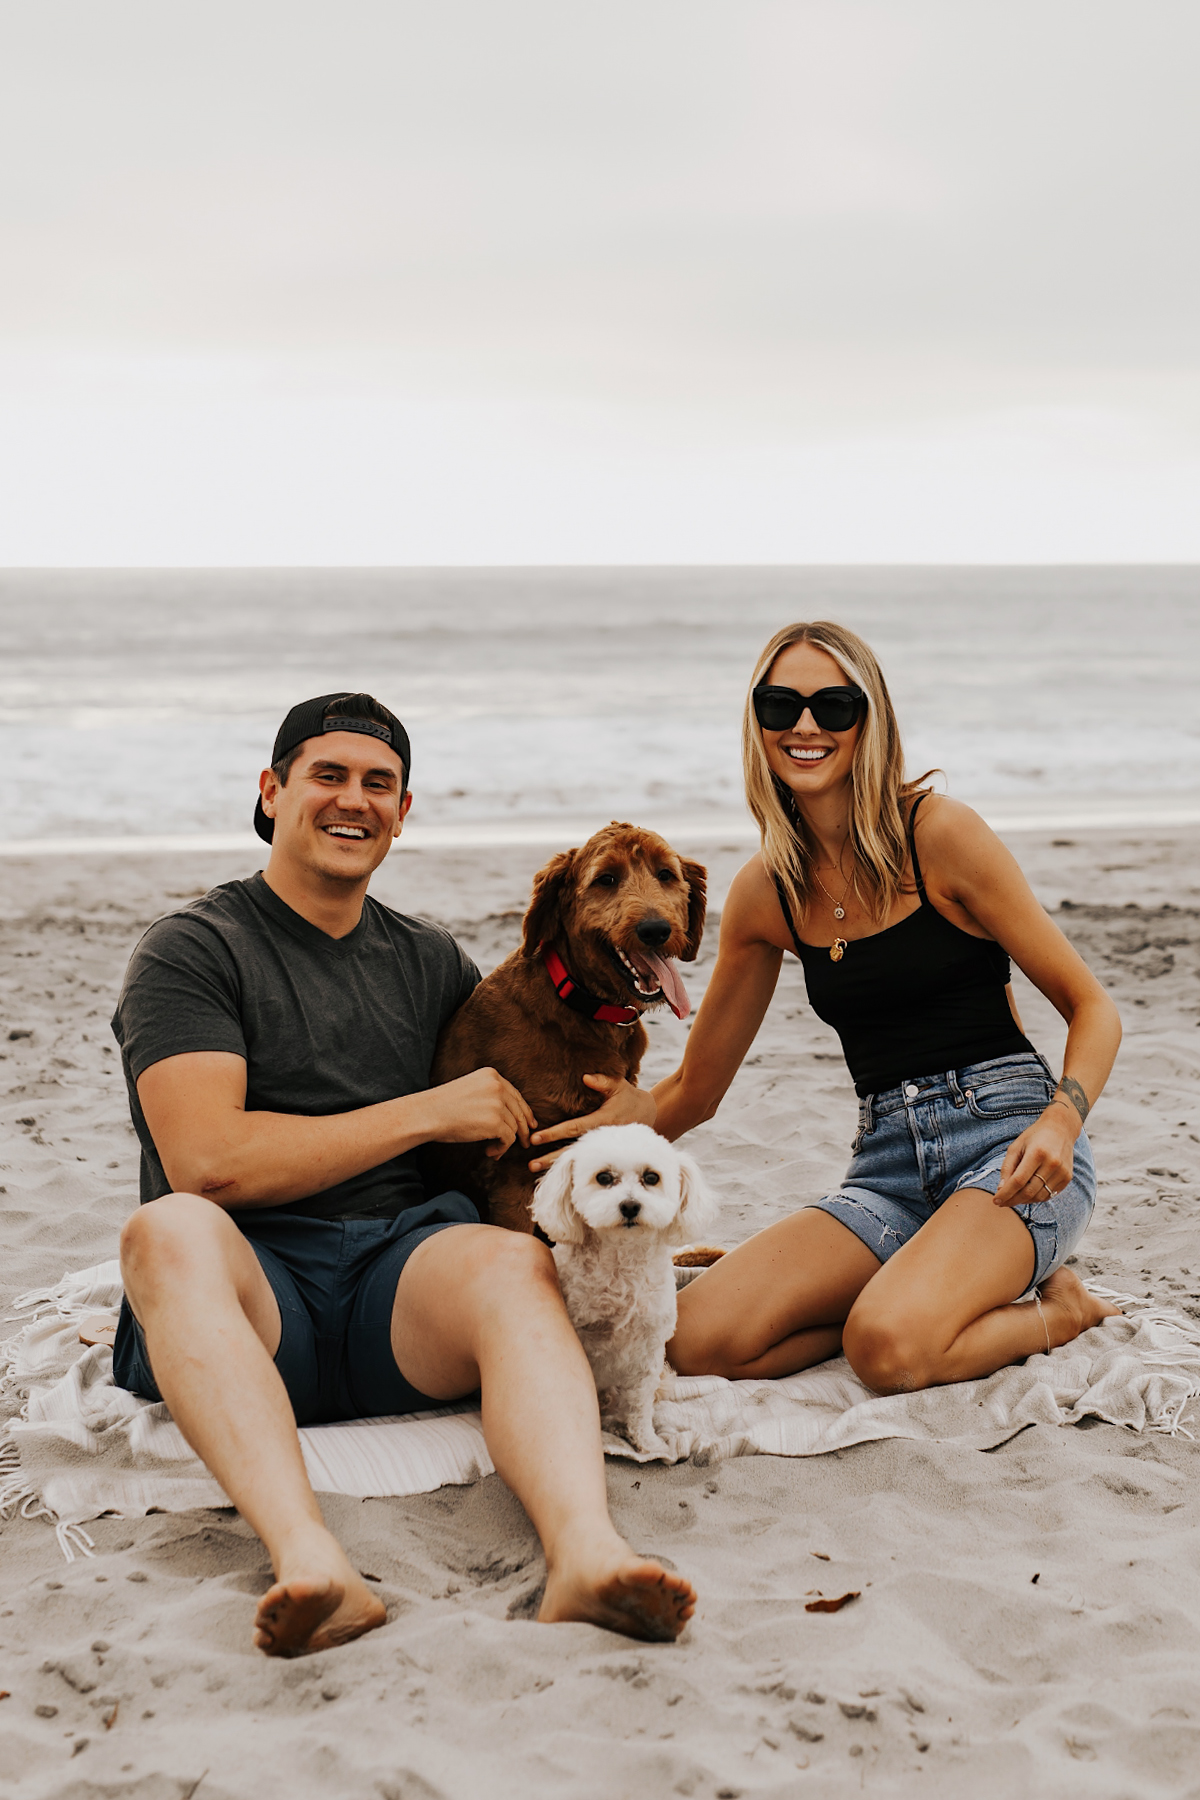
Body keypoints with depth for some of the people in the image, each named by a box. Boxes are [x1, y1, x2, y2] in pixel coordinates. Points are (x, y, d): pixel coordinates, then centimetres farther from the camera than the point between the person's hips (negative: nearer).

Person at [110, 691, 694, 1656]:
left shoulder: (432, 961, 23)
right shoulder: (191, 951, 6)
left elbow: (519, 1095, 35)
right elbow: (207, 1162, -8)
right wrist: (427, 1113, -5)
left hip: (404, 1267, 4)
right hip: (248, 1287, -3)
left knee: (517, 1259, -29)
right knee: (170, 1229, -36)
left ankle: (585, 1548, -56)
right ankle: (307, 1557, -57)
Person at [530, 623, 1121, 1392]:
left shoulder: (939, 833, -6)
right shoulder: (765, 893, 8)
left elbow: (1093, 1008, -4)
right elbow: (695, 1090, 17)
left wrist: (1060, 1122, -23)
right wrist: (619, 1125, -2)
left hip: (1005, 1141, -5)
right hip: (887, 1168, 5)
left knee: (889, 1349, -33)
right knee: (699, 1342, -19)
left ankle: (1054, 1310, -1)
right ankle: (921, 1298, 2)